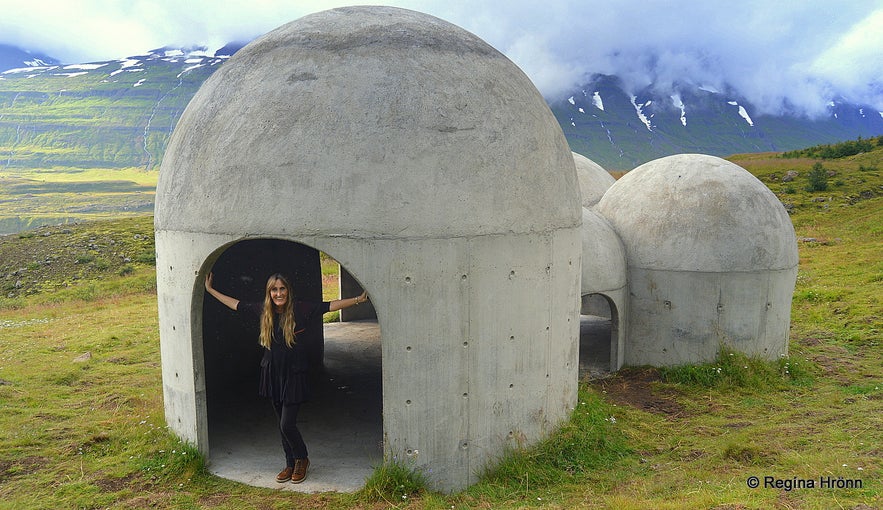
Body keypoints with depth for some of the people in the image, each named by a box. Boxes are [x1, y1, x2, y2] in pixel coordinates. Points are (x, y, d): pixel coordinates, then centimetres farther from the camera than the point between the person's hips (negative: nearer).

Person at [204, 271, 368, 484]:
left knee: (287, 425, -6)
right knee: (282, 424, 14)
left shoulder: (300, 309, -11)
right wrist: (211, 290, 18)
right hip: (272, 373, 5)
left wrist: (358, 299, -20)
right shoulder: (263, 310, 1)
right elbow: (236, 304, 12)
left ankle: (302, 459, 21)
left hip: (294, 374, -5)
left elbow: (329, 306, -13)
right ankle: (291, 464, 30)